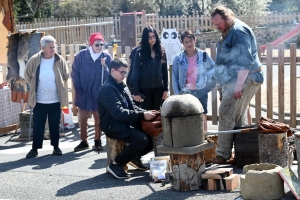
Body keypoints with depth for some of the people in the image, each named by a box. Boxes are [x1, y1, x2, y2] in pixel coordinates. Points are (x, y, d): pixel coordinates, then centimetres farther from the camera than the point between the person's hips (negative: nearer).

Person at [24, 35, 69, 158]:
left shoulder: (60, 60, -6)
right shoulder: (34, 60, -8)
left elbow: (66, 76, 9)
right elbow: (27, 75, 8)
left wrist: (59, 87, 8)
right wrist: (35, 87, 8)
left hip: (55, 101, 1)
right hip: (39, 101, -1)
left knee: (55, 125, 10)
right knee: (38, 126, 5)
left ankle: (56, 147, 22)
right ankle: (35, 148, 14)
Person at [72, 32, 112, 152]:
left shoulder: (107, 57, -6)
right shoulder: (81, 55, -7)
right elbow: (75, 74, -3)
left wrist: (105, 67, -25)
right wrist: (79, 90, -5)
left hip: (99, 94, 0)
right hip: (83, 94, 0)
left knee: (99, 118, 11)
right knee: (82, 118, 9)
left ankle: (97, 141, 24)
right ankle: (84, 142, 22)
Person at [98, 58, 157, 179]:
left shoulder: (122, 87, 14)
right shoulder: (107, 89, -15)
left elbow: (132, 107, 16)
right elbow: (119, 113, -25)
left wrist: (146, 112, -4)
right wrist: (142, 115, -26)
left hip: (127, 123, 9)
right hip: (114, 126, -8)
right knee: (142, 139, -27)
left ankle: (135, 156, 16)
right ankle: (115, 164, -13)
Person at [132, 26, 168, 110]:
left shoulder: (161, 52, 6)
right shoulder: (139, 53, -4)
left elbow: (165, 72, 8)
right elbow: (136, 73, -6)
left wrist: (166, 89, 3)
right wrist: (136, 92, -10)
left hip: (158, 88, 3)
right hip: (144, 88, -3)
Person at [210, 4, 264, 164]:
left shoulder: (239, 31, -14)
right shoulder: (227, 32, 18)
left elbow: (245, 61, -22)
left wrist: (239, 85, -26)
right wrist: (223, 85, 25)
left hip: (244, 79, -10)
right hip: (230, 80, 10)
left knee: (226, 113, -14)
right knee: (237, 117, 11)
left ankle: (223, 154, -11)